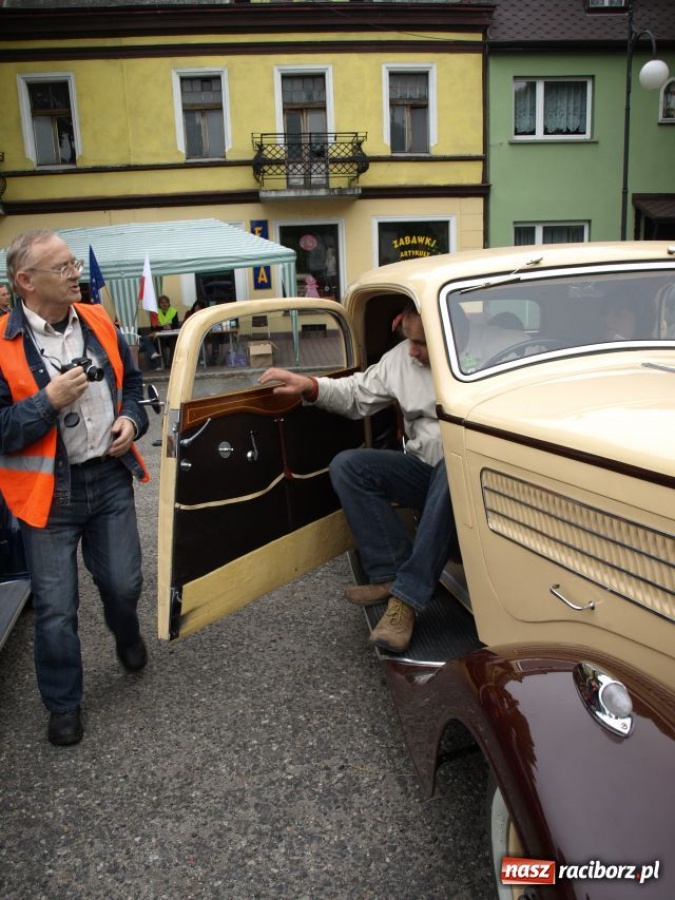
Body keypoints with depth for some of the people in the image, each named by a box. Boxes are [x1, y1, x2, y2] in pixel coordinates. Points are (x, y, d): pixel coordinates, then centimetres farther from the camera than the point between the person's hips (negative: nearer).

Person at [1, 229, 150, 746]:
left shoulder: (98, 322, 3)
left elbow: (131, 380, 16)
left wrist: (131, 419, -2)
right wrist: (49, 401, -24)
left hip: (110, 477, 4)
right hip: (49, 491, -3)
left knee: (124, 583, 13)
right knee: (56, 611, 6)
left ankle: (127, 634, 49)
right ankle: (64, 706, 30)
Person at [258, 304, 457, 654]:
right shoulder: (401, 357, 1)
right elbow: (357, 395, 9)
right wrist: (310, 386, -6)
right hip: (424, 468, 6)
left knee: (453, 472, -40)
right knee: (346, 466, -12)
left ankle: (407, 596, -37)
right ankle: (390, 575, -16)